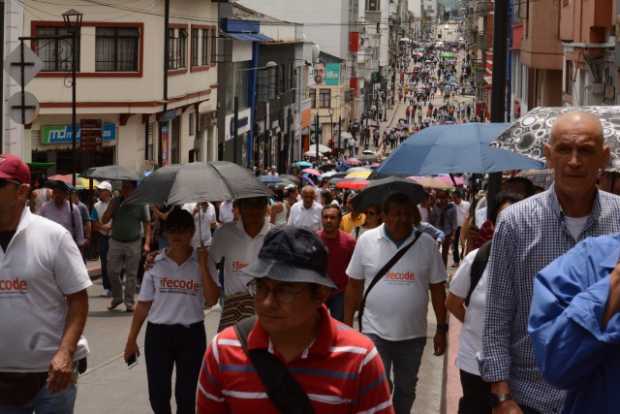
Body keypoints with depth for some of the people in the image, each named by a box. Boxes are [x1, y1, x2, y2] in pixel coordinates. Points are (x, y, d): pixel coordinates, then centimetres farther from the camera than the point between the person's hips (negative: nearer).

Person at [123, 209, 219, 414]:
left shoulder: (202, 262, -2)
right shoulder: (155, 263, 0)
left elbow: (211, 300, -14)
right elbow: (143, 304, 5)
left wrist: (203, 267, -19)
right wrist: (131, 339, 4)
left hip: (191, 334, -1)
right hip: (158, 333, 1)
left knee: (186, 394, 8)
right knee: (158, 394, 4)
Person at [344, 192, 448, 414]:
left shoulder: (427, 243, -3)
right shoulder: (366, 240, -5)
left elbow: (437, 288, 3)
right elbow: (354, 286, 3)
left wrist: (441, 328, 3)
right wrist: (347, 324, 2)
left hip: (413, 334, 2)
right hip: (375, 331, -2)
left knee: (406, 390, 17)